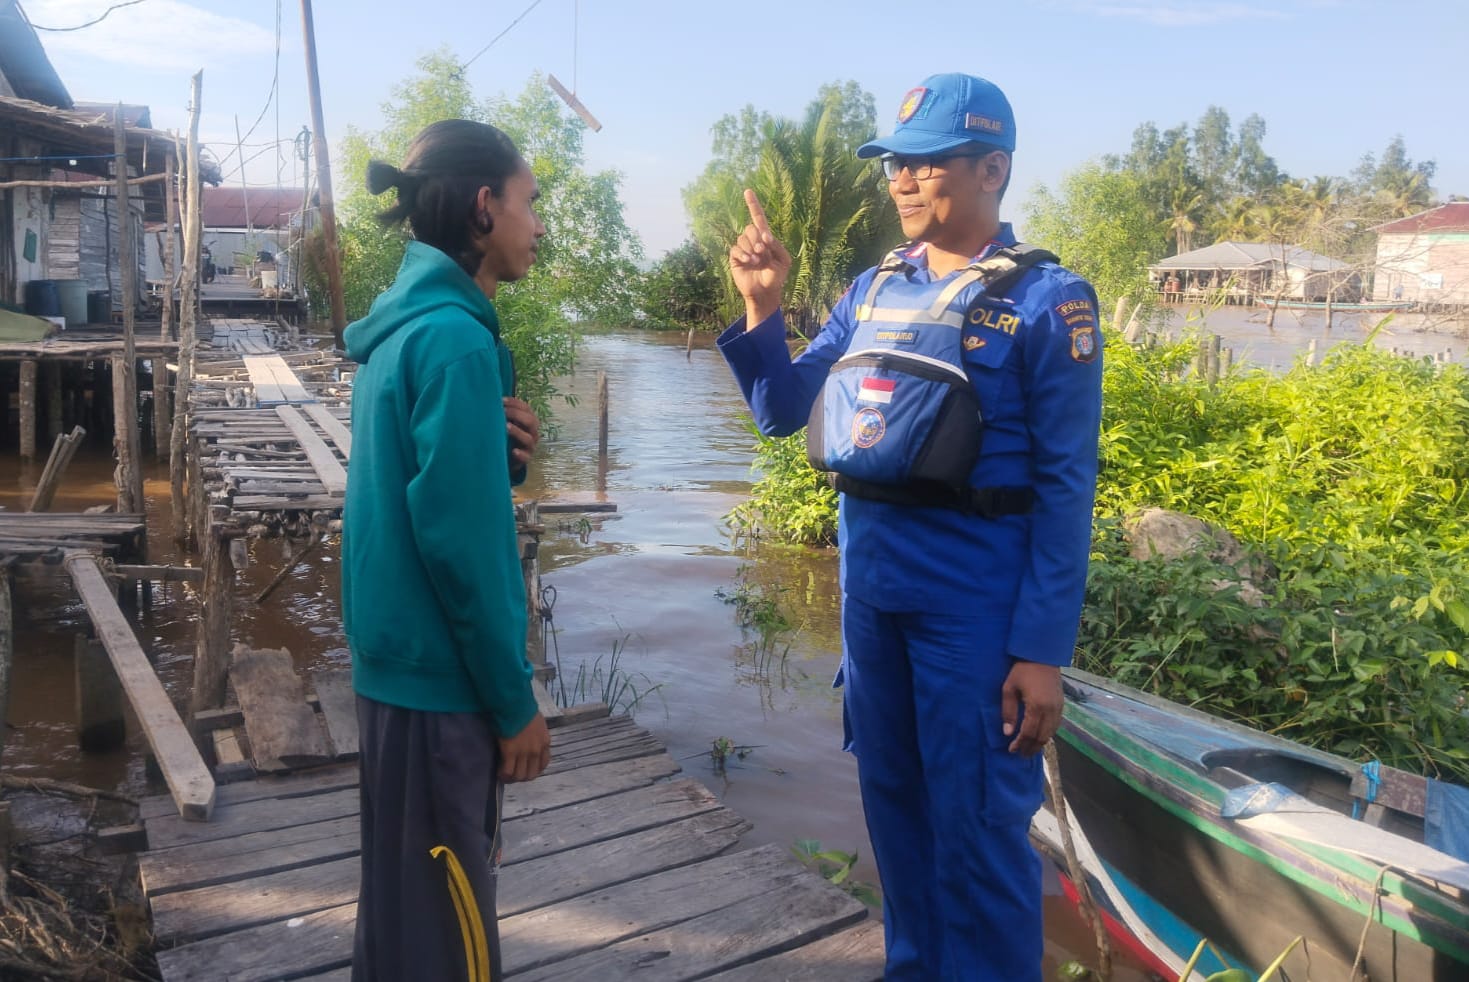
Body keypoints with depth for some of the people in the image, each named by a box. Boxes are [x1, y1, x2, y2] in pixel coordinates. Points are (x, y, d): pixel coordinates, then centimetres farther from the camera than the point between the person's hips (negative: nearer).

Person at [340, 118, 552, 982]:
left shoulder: (407, 323, 9)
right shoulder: (455, 336, -19)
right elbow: (458, 540, -22)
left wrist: (506, 451, -3)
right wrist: (515, 699, -14)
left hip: (402, 662, 9)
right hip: (442, 676, -9)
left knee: (405, 902, 23)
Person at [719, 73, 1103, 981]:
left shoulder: (1047, 300, -8)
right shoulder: (874, 289, 8)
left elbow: (1066, 486, -11)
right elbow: (784, 412, 11)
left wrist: (1042, 649, -14)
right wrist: (762, 308, -4)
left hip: (974, 591, -6)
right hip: (870, 578, 6)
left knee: (976, 822, 4)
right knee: (892, 798, 18)